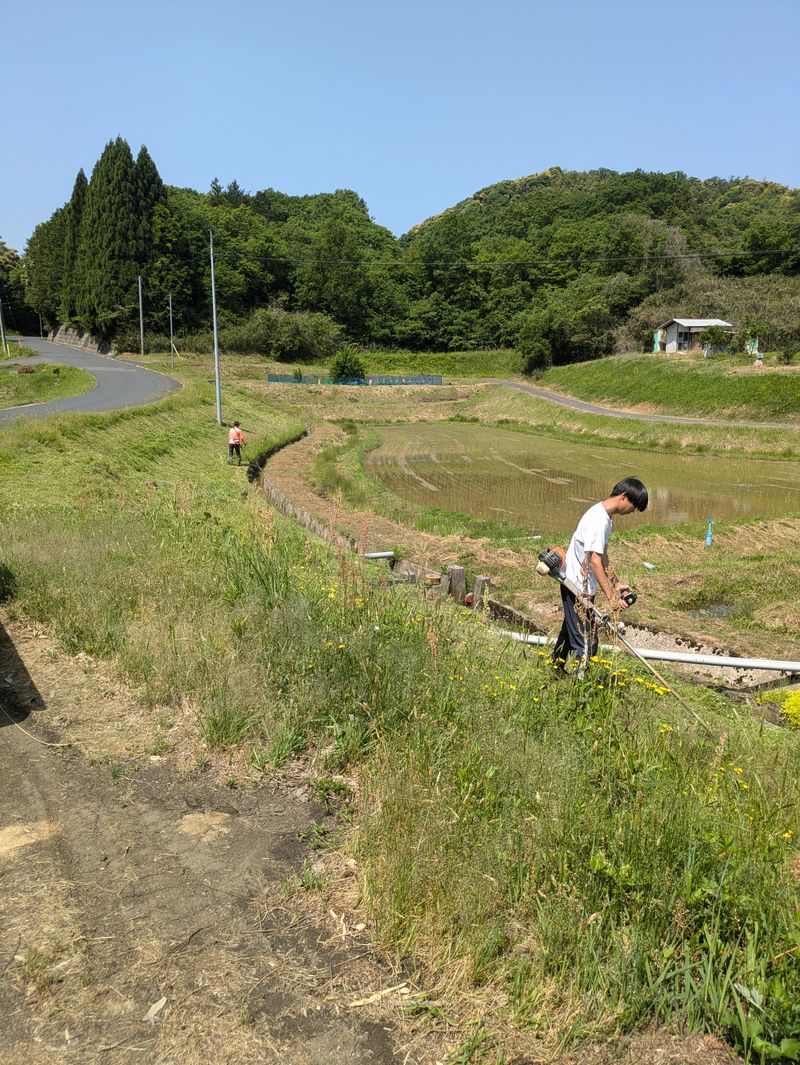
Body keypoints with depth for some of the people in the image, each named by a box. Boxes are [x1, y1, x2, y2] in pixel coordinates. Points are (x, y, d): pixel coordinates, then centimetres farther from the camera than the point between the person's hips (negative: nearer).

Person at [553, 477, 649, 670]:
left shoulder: (604, 515, 9)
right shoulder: (598, 520, -23)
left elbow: (603, 557, 17)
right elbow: (595, 562, -25)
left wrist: (616, 583, 18)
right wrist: (611, 597, -24)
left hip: (576, 586, 11)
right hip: (578, 588, -11)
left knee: (570, 632, 24)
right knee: (587, 643, -8)